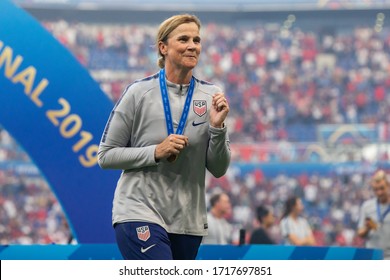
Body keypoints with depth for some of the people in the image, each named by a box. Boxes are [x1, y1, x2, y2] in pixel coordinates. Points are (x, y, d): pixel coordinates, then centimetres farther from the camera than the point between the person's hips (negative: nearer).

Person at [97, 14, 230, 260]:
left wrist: (217, 127, -13)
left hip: (188, 221, 5)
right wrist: (156, 152, -14)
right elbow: (106, 156, -2)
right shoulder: (139, 93, -5)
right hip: (140, 212, -5)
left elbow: (218, 169, 4)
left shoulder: (211, 96, 3)